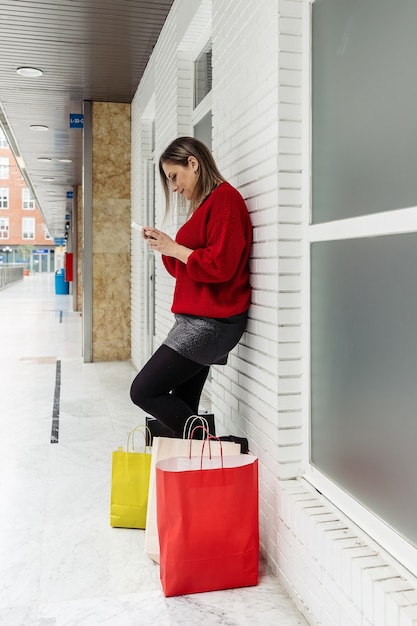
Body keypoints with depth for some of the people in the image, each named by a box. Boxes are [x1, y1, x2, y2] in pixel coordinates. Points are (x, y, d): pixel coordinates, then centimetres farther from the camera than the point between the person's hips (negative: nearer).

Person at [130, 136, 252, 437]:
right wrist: (164, 246, 7)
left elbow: (218, 266, -20)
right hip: (199, 319, 10)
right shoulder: (206, 204, 21)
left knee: (144, 391, -11)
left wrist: (173, 248, -10)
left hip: (211, 320, -10)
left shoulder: (224, 198, -9)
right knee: (181, 407, 9)